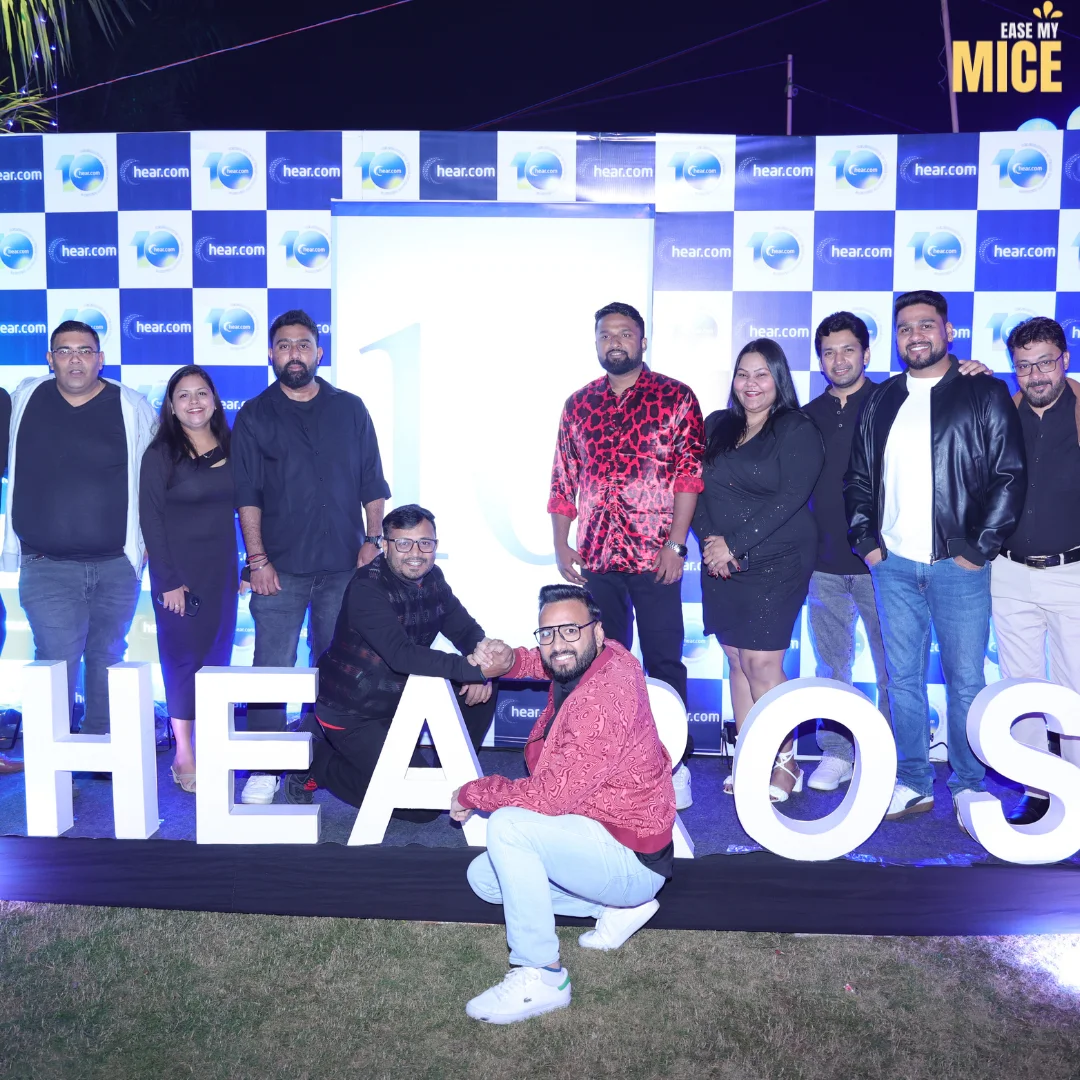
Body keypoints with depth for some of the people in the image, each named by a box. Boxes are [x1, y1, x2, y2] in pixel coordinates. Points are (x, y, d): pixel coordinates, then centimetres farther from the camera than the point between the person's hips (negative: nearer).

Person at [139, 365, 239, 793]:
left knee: (217, 652, 8)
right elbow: (150, 518, -8)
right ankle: (184, 756, 6)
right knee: (184, 654, -2)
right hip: (178, 571, -4)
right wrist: (167, 581, -13)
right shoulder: (160, 454, -5)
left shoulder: (231, 449, 7)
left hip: (222, 569, 4)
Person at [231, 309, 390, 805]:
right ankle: (264, 770, 6)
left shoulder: (350, 410, 11)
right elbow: (247, 494, 2)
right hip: (281, 568, -1)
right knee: (272, 668, -3)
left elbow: (372, 484, 11)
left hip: (345, 564, 2)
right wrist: (257, 558, -5)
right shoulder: (254, 416, 7)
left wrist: (373, 540, 1)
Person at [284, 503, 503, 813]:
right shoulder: (368, 587, -24)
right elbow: (402, 655, -36)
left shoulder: (432, 579, 0)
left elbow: (467, 630, 1)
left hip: (400, 695, 8)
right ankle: (317, 761, 5)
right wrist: (469, 668, -40)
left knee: (482, 690, -7)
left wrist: (481, 671, -20)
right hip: (350, 711, -7)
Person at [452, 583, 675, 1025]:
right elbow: (547, 662, 22)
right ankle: (617, 907, 15)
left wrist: (471, 793, -13)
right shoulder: (611, 657, -3)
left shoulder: (604, 697, -29)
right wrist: (511, 660, -2)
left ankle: (542, 976, -15)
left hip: (631, 860, -10)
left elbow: (549, 798, -30)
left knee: (507, 823, -28)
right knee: (484, 877, 13)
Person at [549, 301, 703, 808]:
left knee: (663, 661, 1)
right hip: (596, 557, 4)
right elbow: (563, 481, 14)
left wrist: (675, 544, -12)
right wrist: (560, 545, 7)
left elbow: (690, 475, -5)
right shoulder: (578, 405, 12)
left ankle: (674, 763, 12)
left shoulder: (675, 398, 1)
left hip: (654, 558, -3)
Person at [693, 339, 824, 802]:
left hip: (775, 563, -5)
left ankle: (784, 763, 7)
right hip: (721, 567, 5)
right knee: (737, 662, 6)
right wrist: (709, 541, -8)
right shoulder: (716, 426, 13)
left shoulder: (797, 430, -2)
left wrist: (735, 546, -16)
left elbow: (789, 498, -12)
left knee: (762, 664, -8)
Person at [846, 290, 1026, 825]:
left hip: (959, 566, -3)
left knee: (965, 681, 3)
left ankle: (968, 785, 19)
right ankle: (914, 782, 20)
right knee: (902, 678, 8)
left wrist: (979, 549, -9)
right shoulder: (880, 400, 13)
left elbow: (1010, 476, -4)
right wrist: (866, 541, 4)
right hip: (893, 565, 4)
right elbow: (858, 477, 15)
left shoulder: (985, 394, 1)